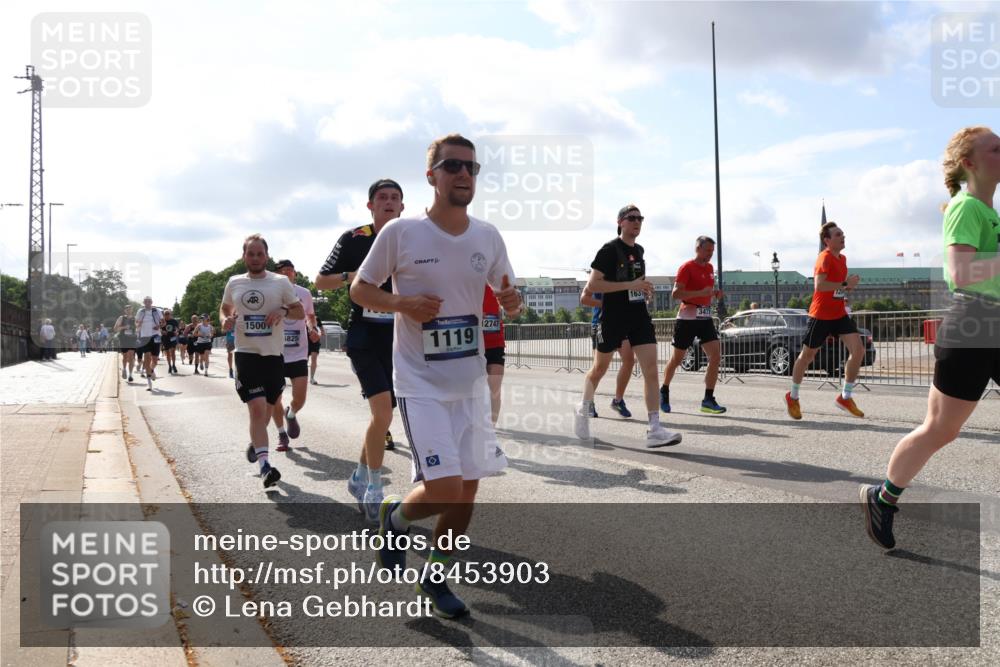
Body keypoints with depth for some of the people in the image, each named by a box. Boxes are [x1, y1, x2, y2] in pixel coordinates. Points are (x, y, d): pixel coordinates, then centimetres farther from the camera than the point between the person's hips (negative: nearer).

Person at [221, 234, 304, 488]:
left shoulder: (281, 282, 1)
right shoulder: (234, 283, 6)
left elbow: (300, 312, 6)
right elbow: (224, 308, 22)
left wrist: (283, 311, -14)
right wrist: (225, 320, -1)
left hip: (274, 354, 1)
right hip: (246, 353, -1)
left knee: (267, 408, 15)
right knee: (257, 408, -14)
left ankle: (254, 443, 44)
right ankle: (264, 465, -16)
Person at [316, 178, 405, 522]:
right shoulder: (353, 239, -1)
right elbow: (321, 281, 4)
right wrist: (350, 277, -14)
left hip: (397, 340, 4)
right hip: (363, 337, -4)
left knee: (382, 413, 9)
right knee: (383, 408, -18)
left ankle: (360, 478, 30)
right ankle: (374, 492, -5)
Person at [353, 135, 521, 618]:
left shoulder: (488, 236, 2)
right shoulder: (400, 233, -10)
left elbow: (507, 296, 13)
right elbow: (359, 290, 0)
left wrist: (511, 301, -11)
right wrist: (403, 303, -19)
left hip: (471, 383, 5)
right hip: (421, 384, -5)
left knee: (466, 493, 9)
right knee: (444, 491, -15)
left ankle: (435, 578, 32)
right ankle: (395, 515, 20)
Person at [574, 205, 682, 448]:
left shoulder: (639, 250, 13)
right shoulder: (609, 249, -9)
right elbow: (593, 284, -17)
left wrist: (644, 289, 7)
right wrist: (630, 285, -22)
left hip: (639, 316, 5)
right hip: (613, 317, -5)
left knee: (651, 369, -9)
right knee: (599, 368, 11)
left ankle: (654, 430, -11)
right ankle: (583, 411, 37)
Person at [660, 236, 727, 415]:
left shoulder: (709, 268, 14)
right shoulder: (687, 267, -9)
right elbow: (676, 294, -18)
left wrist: (715, 294, 5)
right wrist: (701, 292, -25)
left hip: (705, 318, 6)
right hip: (687, 318, -6)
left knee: (716, 356, -8)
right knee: (678, 358, 5)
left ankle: (708, 400, -4)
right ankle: (664, 392, 27)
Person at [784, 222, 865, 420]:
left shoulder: (842, 258, 11)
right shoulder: (825, 258, -15)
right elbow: (819, 285, -28)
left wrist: (848, 286, 6)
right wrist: (845, 283, -26)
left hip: (839, 314, 7)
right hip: (821, 315, -7)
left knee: (858, 350, -8)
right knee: (807, 356, 7)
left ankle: (845, 397, 3)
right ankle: (793, 397, 25)